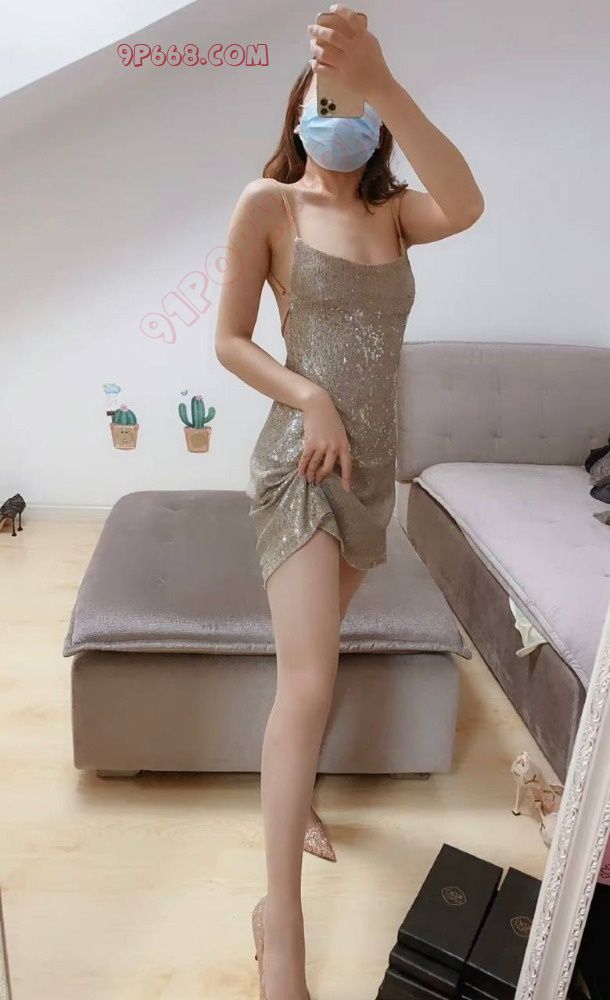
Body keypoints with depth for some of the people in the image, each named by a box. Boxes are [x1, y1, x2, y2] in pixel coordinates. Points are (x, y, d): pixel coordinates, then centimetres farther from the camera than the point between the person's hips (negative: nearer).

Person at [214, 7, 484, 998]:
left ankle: (294, 795, 43)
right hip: (300, 457, -5)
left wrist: (382, 83, -24)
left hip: (373, 463, 5)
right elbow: (230, 340, -2)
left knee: (316, 652, 20)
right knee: (308, 682, -13)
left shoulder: (394, 212, 9)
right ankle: (282, 916, 0)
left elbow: (467, 205, -15)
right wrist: (309, 399, -18)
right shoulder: (268, 202, -2)